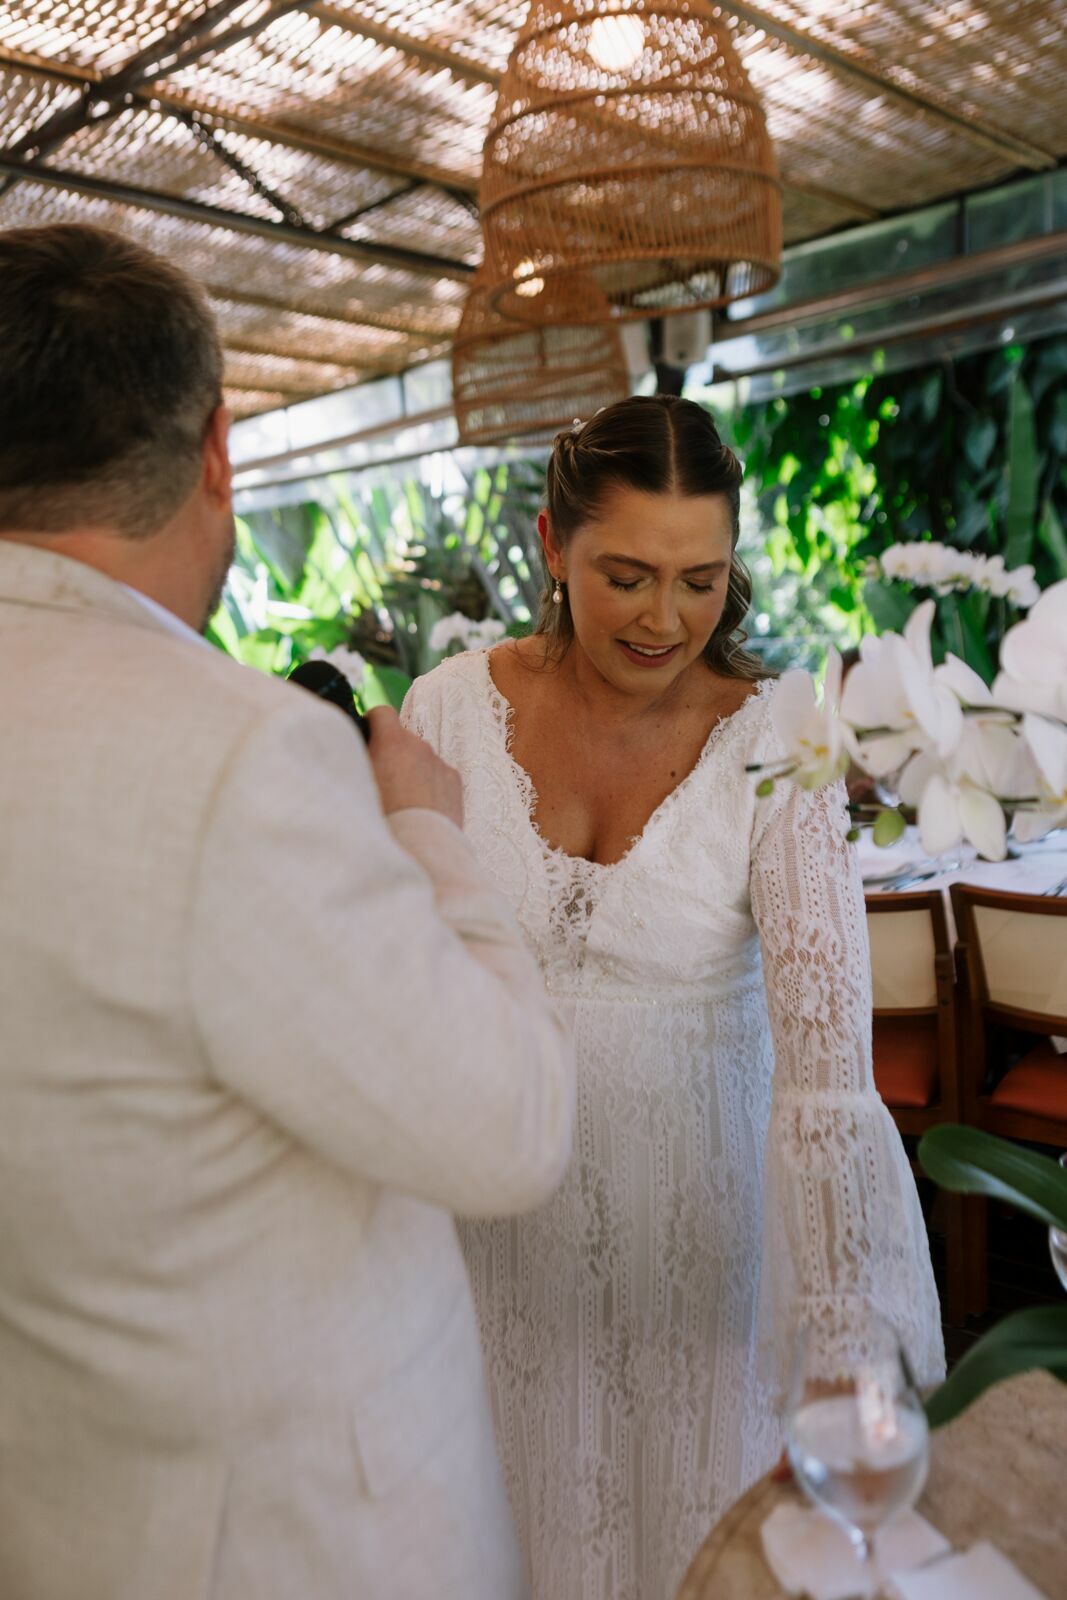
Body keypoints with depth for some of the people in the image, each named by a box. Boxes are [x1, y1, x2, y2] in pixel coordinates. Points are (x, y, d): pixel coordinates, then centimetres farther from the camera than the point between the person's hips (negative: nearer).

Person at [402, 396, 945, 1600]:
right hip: (501, 1217, 2)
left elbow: (829, 1051, -24)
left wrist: (845, 1382, -30)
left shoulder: (774, 747, -17)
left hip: (697, 1220, -1)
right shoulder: (451, 708, -11)